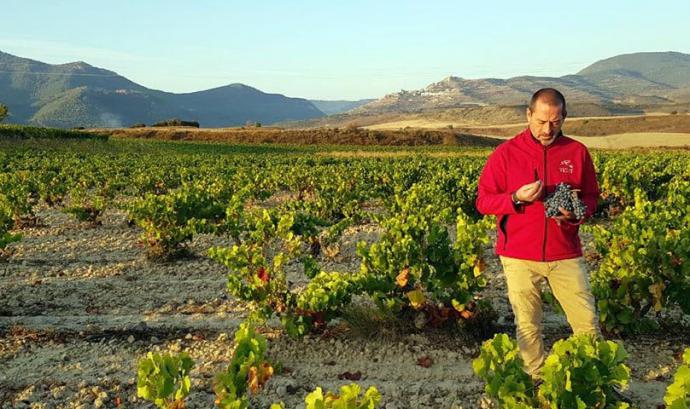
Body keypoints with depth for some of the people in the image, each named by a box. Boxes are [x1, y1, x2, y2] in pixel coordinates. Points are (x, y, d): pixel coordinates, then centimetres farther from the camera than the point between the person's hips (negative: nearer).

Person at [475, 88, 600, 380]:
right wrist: (517, 197, -18)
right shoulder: (506, 153, -2)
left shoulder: (577, 152, 3)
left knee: (587, 322, 5)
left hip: (565, 255, 2)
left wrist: (576, 213, -11)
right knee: (527, 326, 8)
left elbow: (591, 198, 12)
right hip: (519, 256, -1)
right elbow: (483, 201, -1)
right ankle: (537, 382, 24)